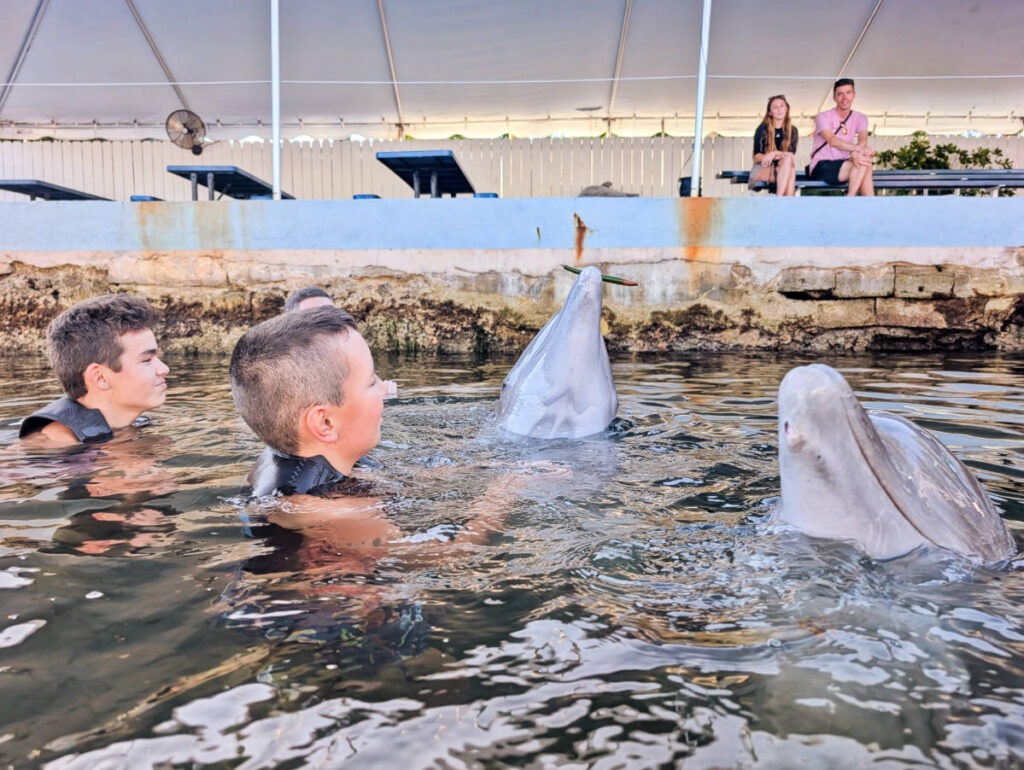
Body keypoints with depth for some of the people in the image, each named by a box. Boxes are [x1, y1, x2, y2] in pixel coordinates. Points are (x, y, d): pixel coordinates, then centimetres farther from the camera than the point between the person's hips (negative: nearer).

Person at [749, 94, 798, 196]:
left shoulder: (792, 130, 11)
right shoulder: (762, 129, 3)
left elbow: (791, 154, -2)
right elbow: (756, 157, -3)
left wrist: (775, 153, -22)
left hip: (783, 169, 3)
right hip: (761, 169, -3)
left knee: (789, 160, -34)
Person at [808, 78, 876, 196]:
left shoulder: (860, 118, 10)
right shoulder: (823, 117, -4)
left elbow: (863, 140, -11)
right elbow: (832, 141, -23)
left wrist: (855, 154, -36)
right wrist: (859, 149, -37)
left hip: (842, 166, 4)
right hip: (821, 167, -4)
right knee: (863, 160, -25)